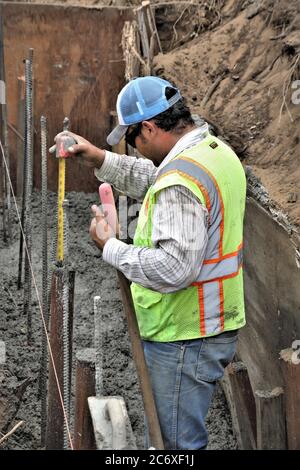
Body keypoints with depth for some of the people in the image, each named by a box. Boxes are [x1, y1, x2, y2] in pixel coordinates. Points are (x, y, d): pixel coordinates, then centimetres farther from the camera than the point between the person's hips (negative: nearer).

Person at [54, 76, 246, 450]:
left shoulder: (181, 182, -26)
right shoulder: (217, 150, 5)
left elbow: (173, 269, -32)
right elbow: (152, 181, 19)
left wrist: (110, 247, -20)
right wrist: (100, 160, 9)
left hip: (184, 339, -10)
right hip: (215, 326, 10)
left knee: (178, 443, 4)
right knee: (187, 434, 23)